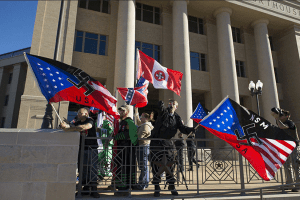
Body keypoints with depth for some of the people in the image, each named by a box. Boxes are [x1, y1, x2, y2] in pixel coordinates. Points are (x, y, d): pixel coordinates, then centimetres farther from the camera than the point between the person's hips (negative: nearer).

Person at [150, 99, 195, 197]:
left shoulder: (177, 117, 6)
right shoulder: (163, 112, -5)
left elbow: (182, 128, -4)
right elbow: (160, 107, -28)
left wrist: (190, 129, -21)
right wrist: (161, 104, -49)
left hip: (168, 143, 3)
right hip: (156, 142, -3)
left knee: (170, 165, 7)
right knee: (156, 165, 1)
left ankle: (171, 185, 23)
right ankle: (157, 187, 13)